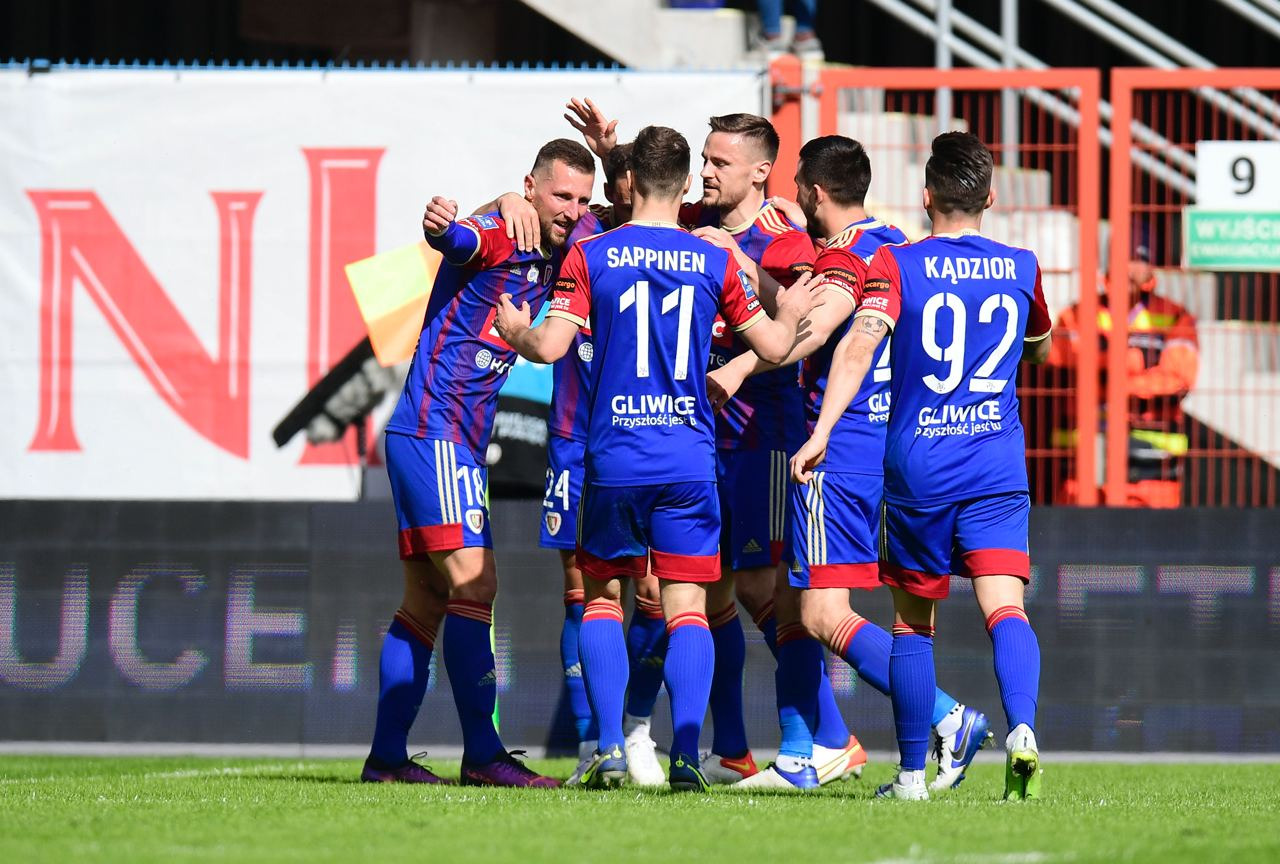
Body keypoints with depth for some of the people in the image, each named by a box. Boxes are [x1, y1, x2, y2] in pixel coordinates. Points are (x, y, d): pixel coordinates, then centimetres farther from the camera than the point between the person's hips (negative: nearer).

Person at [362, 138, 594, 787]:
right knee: (473, 584, -14)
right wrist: (441, 226, -62)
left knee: (426, 602, 10)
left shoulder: (557, 257, 10)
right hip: (435, 434, -10)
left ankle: (387, 756, 13)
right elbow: (460, 239, -38)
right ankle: (482, 754, -17)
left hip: (458, 442, 10)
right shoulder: (495, 239, -15)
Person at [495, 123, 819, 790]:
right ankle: (685, 753, -10)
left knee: (602, 597, 12)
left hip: (613, 459, 0)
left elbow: (550, 347, -8)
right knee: (687, 606, 3)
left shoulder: (591, 254, -2)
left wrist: (514, 332, 14)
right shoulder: (716, 261, 2)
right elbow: (772, 346, 7)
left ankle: (609, 751, 1)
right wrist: (790, 314, 29)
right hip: (690, 460, 0)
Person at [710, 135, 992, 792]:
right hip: (887, 450, 10)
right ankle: (795, 758, 16)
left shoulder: (844, 255, -13)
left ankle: (949, 719, -20)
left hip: (836, 458, -10)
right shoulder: (893, 247, 16)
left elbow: (815, 325, -35)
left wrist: (739, 367, -46)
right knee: (795, 604, 16)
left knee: (825, 615, -12)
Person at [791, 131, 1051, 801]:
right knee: (1004, 607, -9)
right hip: (997, 468, 1)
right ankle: (1022, 730, -35)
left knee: (913, 623, 11)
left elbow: (860, 343, -17)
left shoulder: (897, 264, -2)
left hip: (916, 469, -1)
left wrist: (821, 431, -22)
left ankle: (912, 774, 16)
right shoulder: (1020, 269, 7)